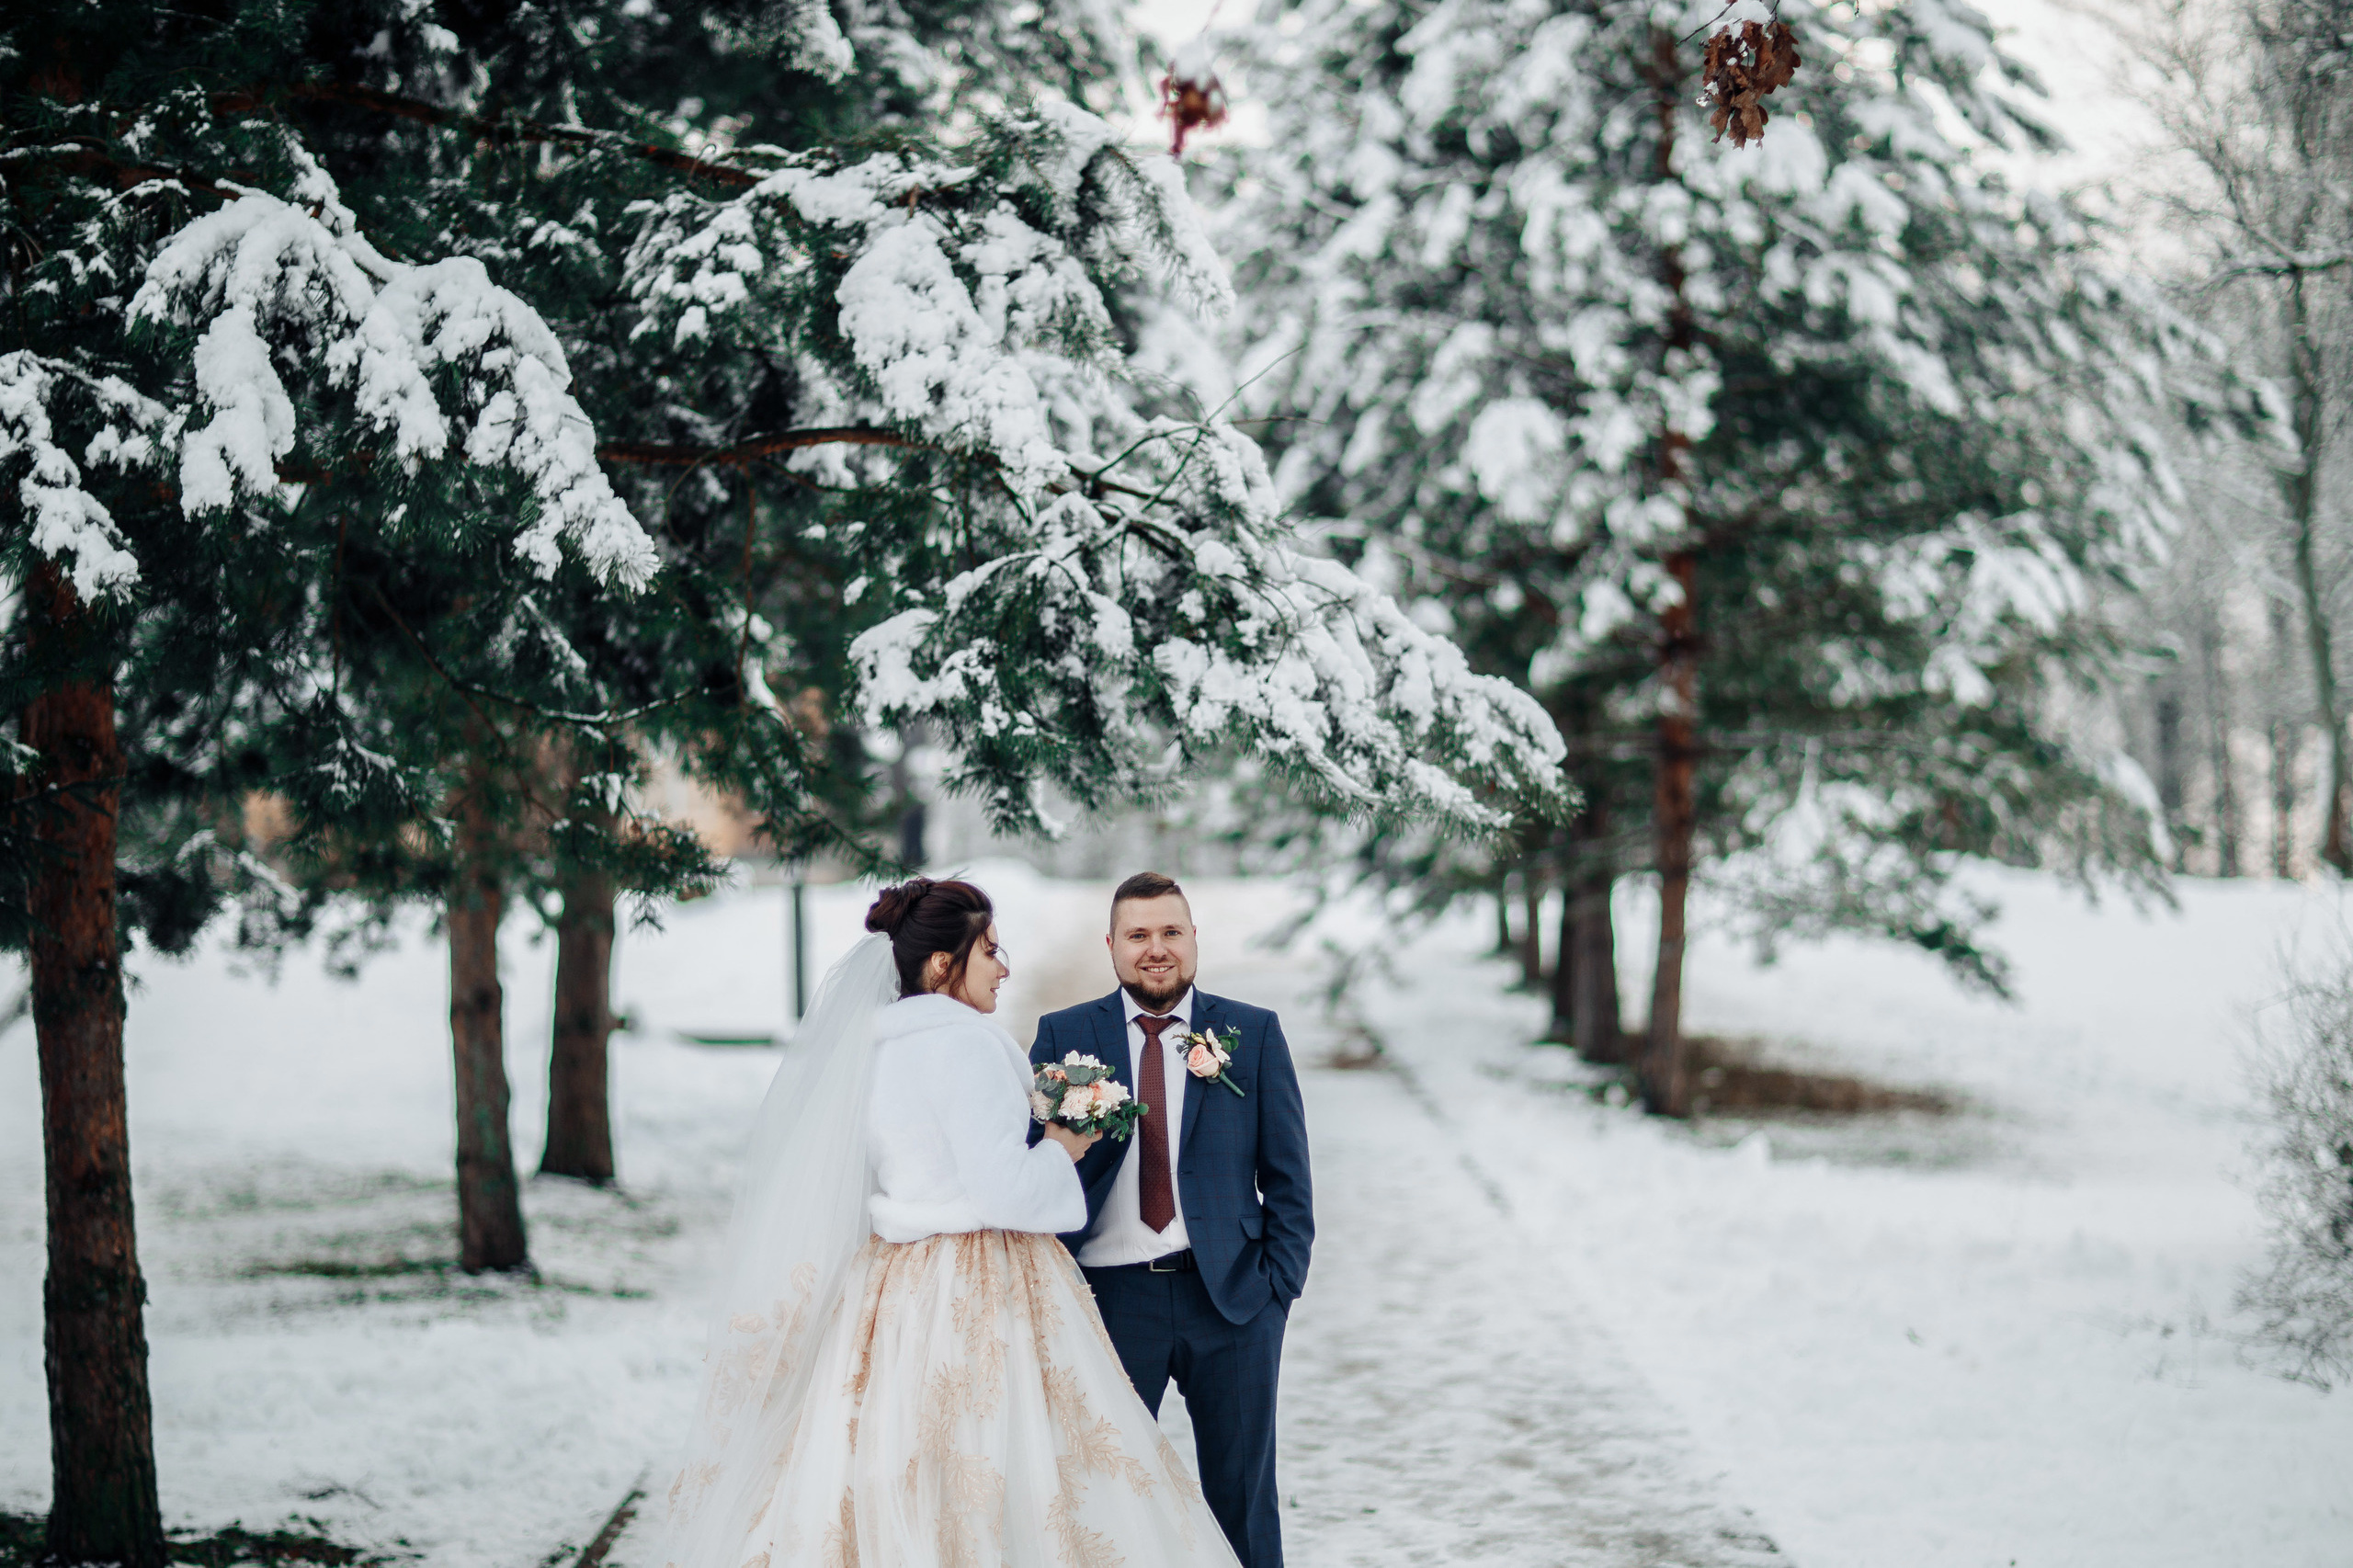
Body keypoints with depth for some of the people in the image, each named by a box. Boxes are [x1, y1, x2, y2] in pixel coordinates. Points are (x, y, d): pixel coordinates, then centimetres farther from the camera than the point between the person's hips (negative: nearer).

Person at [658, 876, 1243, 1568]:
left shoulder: (869, 1044, 10)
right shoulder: (964, 1042, -16)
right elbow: (1005, 1192, -20)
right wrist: (1062, 1149, -2)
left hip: (892, 1290, 9)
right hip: (981, 1300, -9)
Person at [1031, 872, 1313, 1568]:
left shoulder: (1253, 1033, 5)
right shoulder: (1063, 1035, 5)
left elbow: (1287, 1176, 5)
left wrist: (1280, 1284, -2)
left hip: (1229, 1298, 0)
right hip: (1110, 1296, 0)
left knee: (1242, 1493, 9)